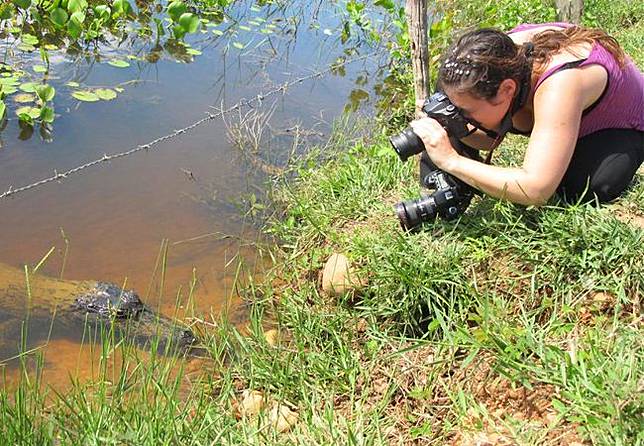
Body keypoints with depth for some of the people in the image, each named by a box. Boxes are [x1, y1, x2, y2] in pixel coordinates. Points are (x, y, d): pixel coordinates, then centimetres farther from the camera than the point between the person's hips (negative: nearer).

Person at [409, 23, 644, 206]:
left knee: (583, 190, -35)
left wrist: (452, 161, -51)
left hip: (623, 129, -5)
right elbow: (490, 139, -11)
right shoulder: (503, 55, -27)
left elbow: (536, 191, -51)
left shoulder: (559, 83, -46)